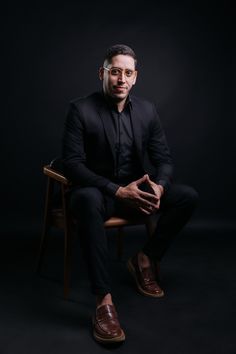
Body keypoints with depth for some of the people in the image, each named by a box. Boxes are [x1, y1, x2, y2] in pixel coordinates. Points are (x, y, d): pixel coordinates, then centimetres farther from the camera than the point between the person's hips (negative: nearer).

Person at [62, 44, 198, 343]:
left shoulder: (147, 110, 4)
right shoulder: (81, 109, -10)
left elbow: (164, 158, 4)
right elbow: (72, 163, -17)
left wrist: (159, 186, -20)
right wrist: (117, 191, -28)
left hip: (137, 189, 5)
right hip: (97, 190, -4)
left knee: (188, 196, -16)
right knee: (87, 201, -39)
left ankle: (146, 259, 3)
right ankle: (104, 301, -36)